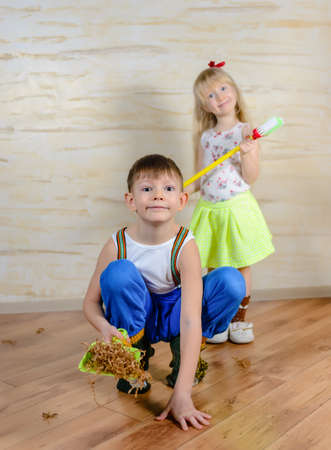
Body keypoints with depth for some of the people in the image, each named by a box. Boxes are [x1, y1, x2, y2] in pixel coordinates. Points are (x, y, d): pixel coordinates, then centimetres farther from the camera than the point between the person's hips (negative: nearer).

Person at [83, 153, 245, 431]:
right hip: (136, 317, 1)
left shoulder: (185, 247, -27)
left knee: (231, 281, -25)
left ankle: (183, 354, -3)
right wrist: (105, 327, -36)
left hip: (173, 317, 0)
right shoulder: (116, 247, -21)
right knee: (119, 272, -31)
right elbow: (91, 301, -9)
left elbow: (191, 320, -34)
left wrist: (182, 393, -42)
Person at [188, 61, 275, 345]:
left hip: (237, 208, -3)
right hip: (209, 209, 3)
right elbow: (200, 177, 9)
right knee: (214, 270, 8)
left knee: (241, 267, 6)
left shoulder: (246, 132, -5)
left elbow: (251, 177, -8)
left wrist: (247, 153, -24)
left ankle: (240, 319, 21)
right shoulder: (204, 137, 5)